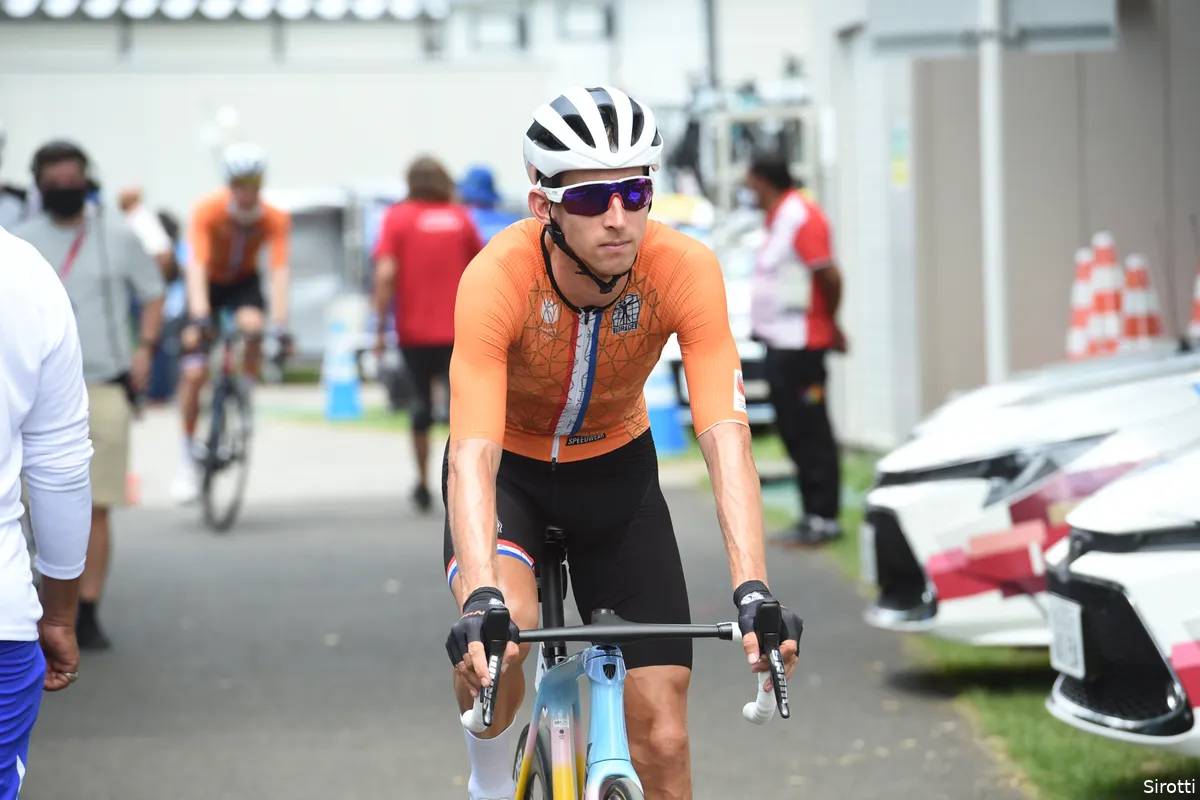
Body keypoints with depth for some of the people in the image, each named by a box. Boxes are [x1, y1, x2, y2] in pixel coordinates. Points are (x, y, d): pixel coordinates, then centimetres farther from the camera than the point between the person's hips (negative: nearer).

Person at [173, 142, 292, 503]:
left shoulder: (275, 219, -23)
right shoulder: (207, 211, -27)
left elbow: (279, 270, -31)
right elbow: (197, 265, -35)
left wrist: (280, 324, -42)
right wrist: (199, 317, -48)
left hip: (244, 283, 1)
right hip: (209, 284, -1)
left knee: (252, 325, -35)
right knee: (193, 373, -12)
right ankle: (189, 457, 4)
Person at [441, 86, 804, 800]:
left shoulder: (685, 269, -29)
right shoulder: (498, 278, -33)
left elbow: (726, 438, -34)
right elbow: (473, 454, -41)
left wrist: (754, 595, -47)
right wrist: (482, 605, -55)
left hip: (616, 472, 2)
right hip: (510, 470, -2)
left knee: (662, 740, -6)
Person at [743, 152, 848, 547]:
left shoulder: (800, 216, -15)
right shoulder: (779, 216, 16)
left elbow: (829, 274, -20)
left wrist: (829, 322, -7)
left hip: (799, 346, -10)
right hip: (779, 343, 10)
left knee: (809, 432, -7)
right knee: (794, 430, 13)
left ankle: (823, 518, -4)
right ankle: (813, 514, 19)